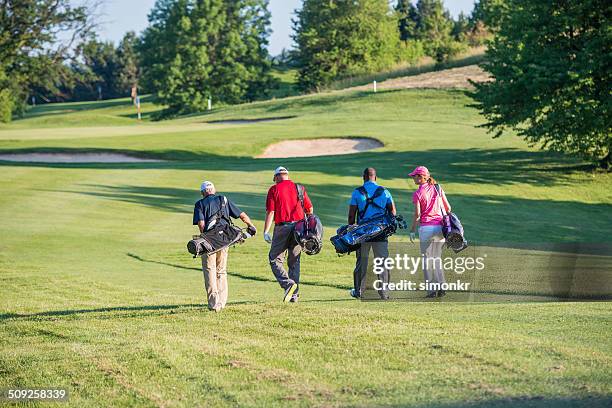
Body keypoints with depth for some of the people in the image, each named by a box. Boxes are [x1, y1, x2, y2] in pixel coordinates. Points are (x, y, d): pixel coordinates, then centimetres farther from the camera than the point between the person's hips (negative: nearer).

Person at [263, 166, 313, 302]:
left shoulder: (274, 189, -1)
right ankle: (294, 295, 9)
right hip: (298, 228, 4)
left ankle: (288, 283, -19)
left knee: (275, 259, 3)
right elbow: (310, 209, 11)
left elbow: (270, 212, -8)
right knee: (294, 261, 11)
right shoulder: (299, 188, 10)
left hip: (282, 227, -4)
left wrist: (266, 231, -8)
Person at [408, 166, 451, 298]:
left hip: (426, 227, -4)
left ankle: (431, 290, -1)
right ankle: (441, 286, 2)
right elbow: (448, 208, 8)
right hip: (439, 226, 4)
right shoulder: (438, 189, 8)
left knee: (427, 259, 3)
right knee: (437, 258, 14)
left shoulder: (418, 193, -6)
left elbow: (417, 214, -11)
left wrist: (412, 230, -3)